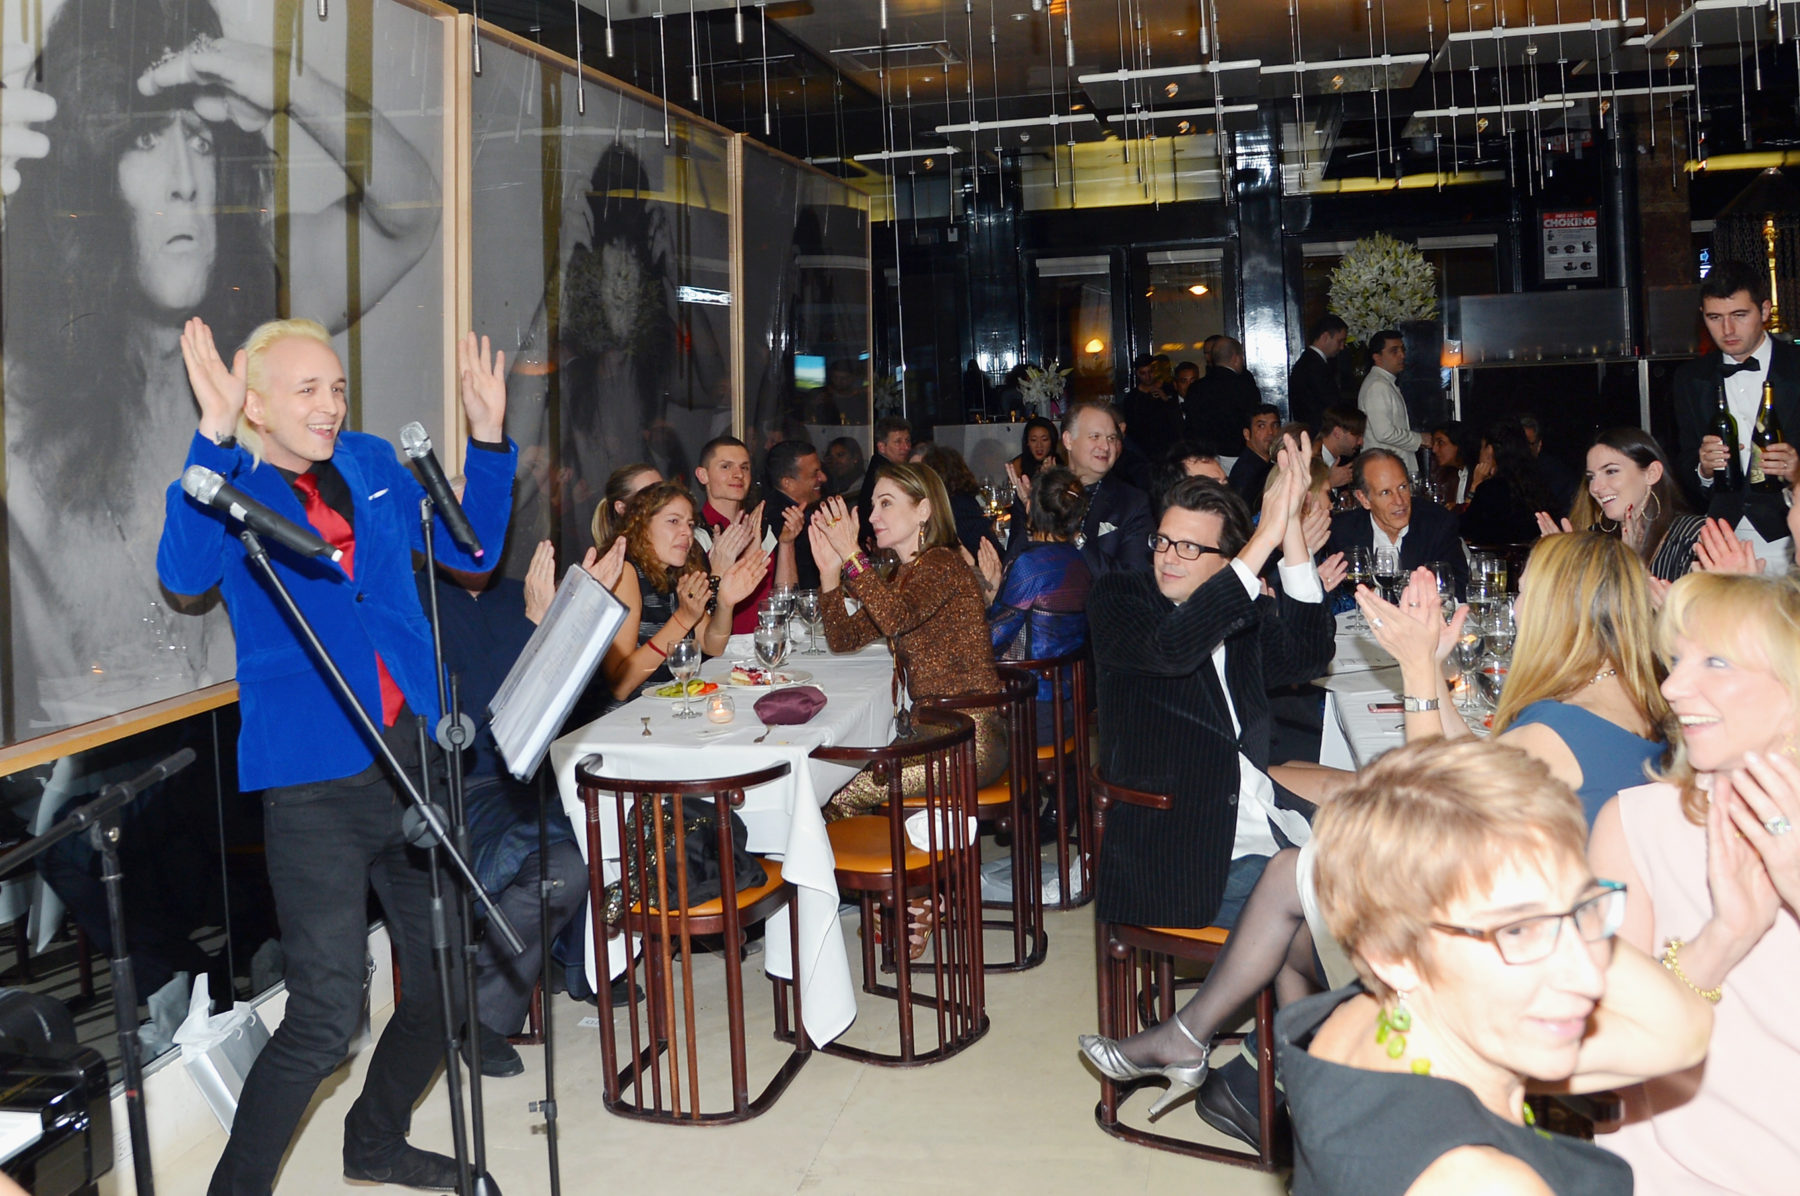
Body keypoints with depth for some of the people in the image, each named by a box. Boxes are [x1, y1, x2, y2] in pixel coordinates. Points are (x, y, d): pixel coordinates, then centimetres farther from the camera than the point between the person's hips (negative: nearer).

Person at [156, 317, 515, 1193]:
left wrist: (488, 438, 2)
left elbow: (469, 548, 13)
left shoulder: (373, 465, 11)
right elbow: (186, 574, -22)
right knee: (323, 1021, -7)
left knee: (445, 984, 15)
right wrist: (213, 438, -29)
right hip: (313, 780, -6)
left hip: (414, 758, 6)